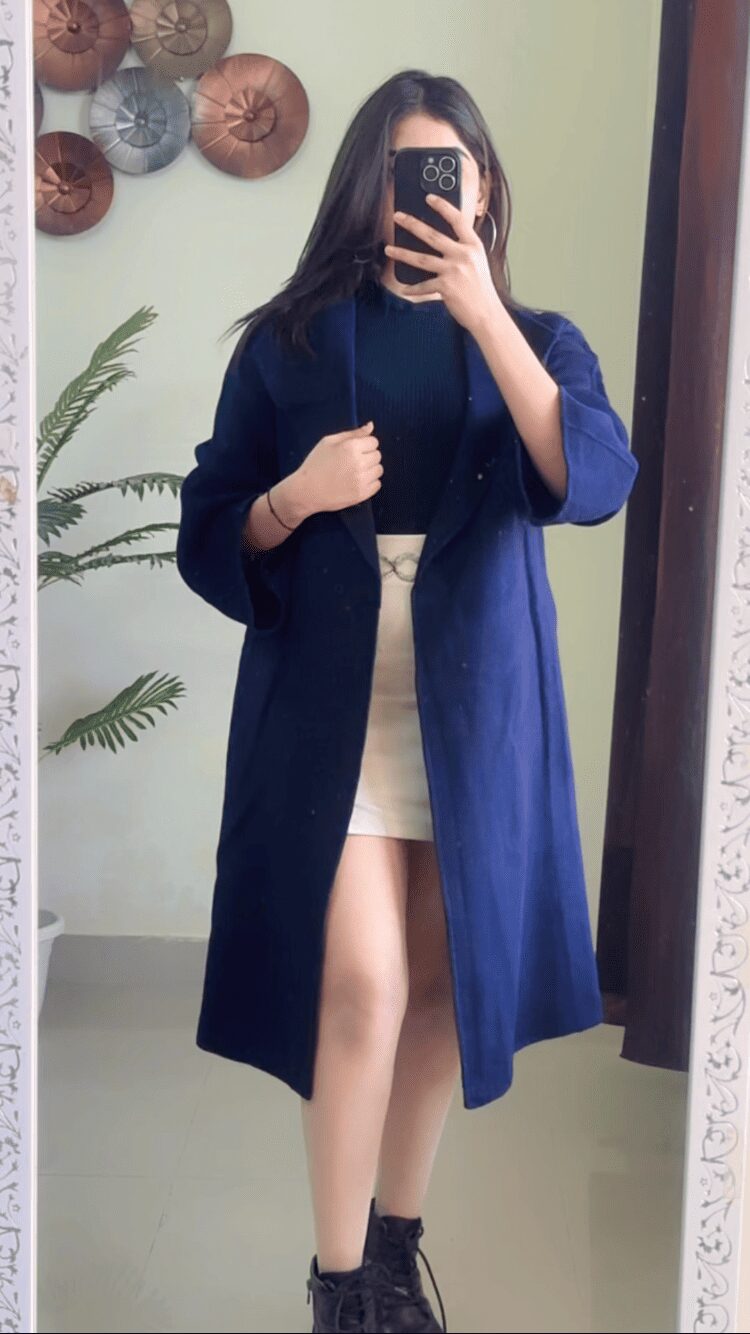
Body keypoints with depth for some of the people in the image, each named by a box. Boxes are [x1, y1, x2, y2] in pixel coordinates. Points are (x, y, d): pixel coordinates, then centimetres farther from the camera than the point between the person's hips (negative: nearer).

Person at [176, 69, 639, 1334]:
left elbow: (598, 482, -14)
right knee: (359, 985, -10)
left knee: (441, 983, 9)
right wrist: (297, 495, -16)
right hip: (329, 701, -1)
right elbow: (209, 535, 5)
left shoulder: (538, 340, 7)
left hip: (476, 709, 2)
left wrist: (481, 312, -21)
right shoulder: (291, 340, 4)